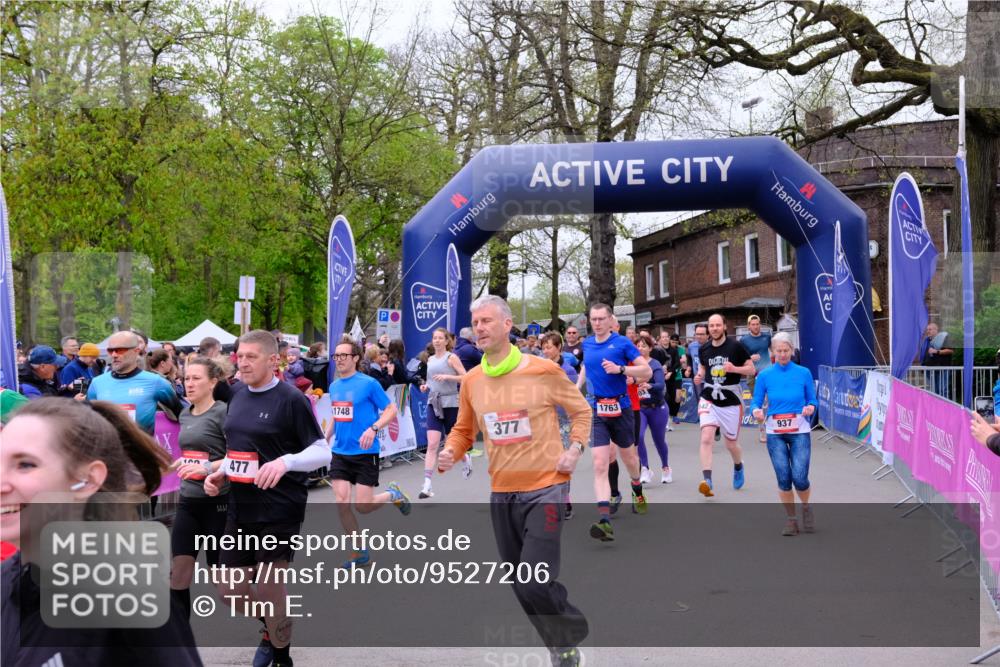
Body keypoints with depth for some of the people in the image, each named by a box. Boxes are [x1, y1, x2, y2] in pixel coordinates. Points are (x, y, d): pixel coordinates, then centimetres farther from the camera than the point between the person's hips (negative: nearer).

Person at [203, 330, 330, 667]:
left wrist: (285, 462, -29)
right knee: (229, 587, 9)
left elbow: (323, 452, -13)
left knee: (268, 588, -3)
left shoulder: (291, 399, -12)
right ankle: (271, 627, 38)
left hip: (280, 510, -7)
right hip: (240, 509, 7)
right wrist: (220, 473, 4)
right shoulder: (238, 397, 9)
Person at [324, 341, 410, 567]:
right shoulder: (334, 386, 8)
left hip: (365, 453, -5)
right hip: (340, 453, 5)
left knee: (362, 506, -6)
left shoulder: (369, 383, -10)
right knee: (342, 503, -4)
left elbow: (391, 410, -8)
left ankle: (392, 494, 27)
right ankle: (360, 552, 13)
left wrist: (373, 429, -23)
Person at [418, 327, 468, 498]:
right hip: (433, 403, 3)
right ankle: (427, 485, -14)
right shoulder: (430, 359, 12)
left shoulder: (451, 358, -4)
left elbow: (465, 378, -9)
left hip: (450, 403, -3)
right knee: (432, 444, -9)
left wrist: (447, 376, -21)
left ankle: (466, 459, 45)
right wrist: (426, 386, 5)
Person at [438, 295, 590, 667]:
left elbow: (581, 411, 6)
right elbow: (464, 430, 14)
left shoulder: (543, 371, -9)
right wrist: (450, 453, -6)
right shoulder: (471, 381, 2)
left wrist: (575, 448, -9)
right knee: (521, 587, 12)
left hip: (544, 489, -5)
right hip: (501, 494, 5)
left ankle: (573, 635, 17)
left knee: (535, 584, -14)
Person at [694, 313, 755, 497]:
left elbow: (751, 369, -4)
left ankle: (738, 467, 44)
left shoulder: (736, 346, -8)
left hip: (731, 400, -2)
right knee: (706, 438, -18)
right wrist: (699, 376, -1)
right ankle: (707, 481, -22)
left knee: (731, 444, 11)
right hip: (709, 399, 2)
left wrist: (734, 368, -22)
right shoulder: (704, 349, 2)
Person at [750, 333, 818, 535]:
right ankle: (791, 519, 16)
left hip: (799, 432, -1)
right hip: (775, 433, 1)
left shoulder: (804, 373, 0)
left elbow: (812, 400, 7)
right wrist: (757, 411, -18)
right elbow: (756, 402, 3)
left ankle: (806, 507, 24)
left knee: (800, 478, -8)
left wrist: (810, 408, -15)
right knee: (783, 478, -2)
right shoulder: (765, 375, 1)